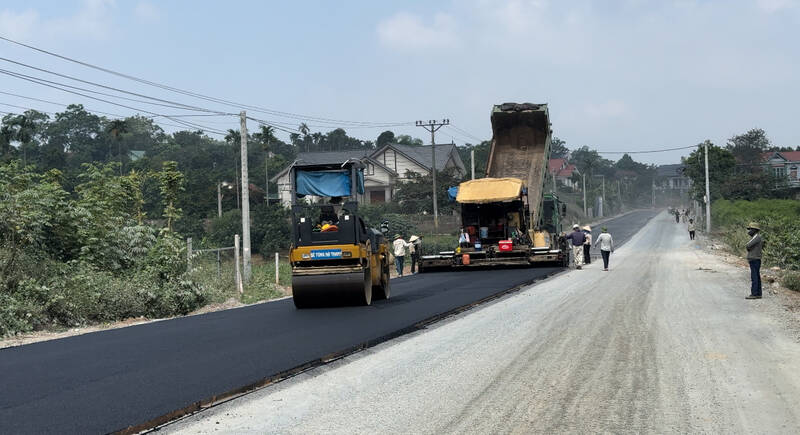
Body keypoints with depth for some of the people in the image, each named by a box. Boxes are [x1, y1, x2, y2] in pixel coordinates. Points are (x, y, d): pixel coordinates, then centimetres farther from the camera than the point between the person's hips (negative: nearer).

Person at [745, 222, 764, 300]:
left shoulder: (756, 236, -14)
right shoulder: (758, 237, 17)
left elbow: (747, 246, -20)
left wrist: (747, 247, 4)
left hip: (754, 260, -10)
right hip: (756, 260, 10)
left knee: (754, 277, -10)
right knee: (757, 277, 10)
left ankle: (754, 294, -12)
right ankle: (758, 294, 12)